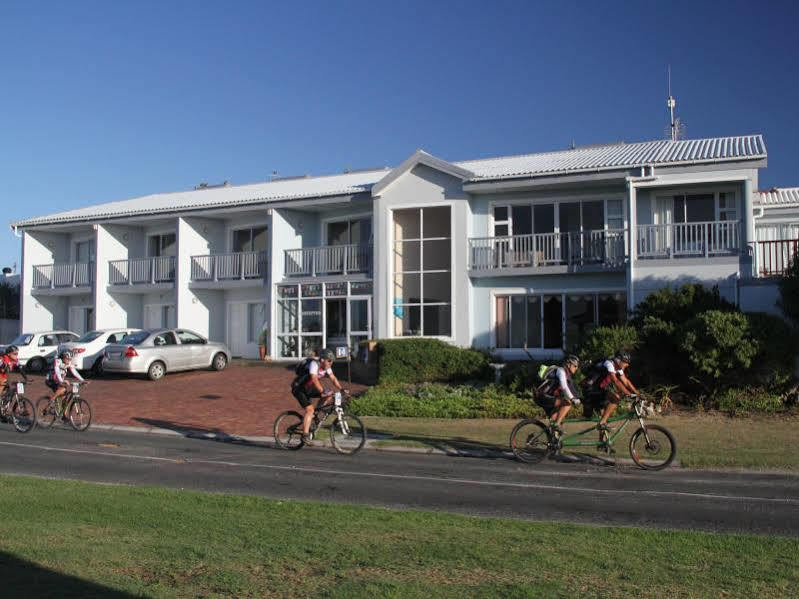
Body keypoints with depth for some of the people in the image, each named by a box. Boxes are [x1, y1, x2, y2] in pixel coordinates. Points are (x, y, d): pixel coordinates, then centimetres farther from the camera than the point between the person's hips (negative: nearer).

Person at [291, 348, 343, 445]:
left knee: (329, 394, -6)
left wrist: (341, 390, -19)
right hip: (298, 388, -8)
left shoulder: (326, 366, -4)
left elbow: (333, 379, -6)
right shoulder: (314, 364, -28)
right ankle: (305, 436, -16)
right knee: (310, 410, -21)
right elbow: (314, 379, -40)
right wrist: (323, 391, -49)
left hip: (308, 388, 8)